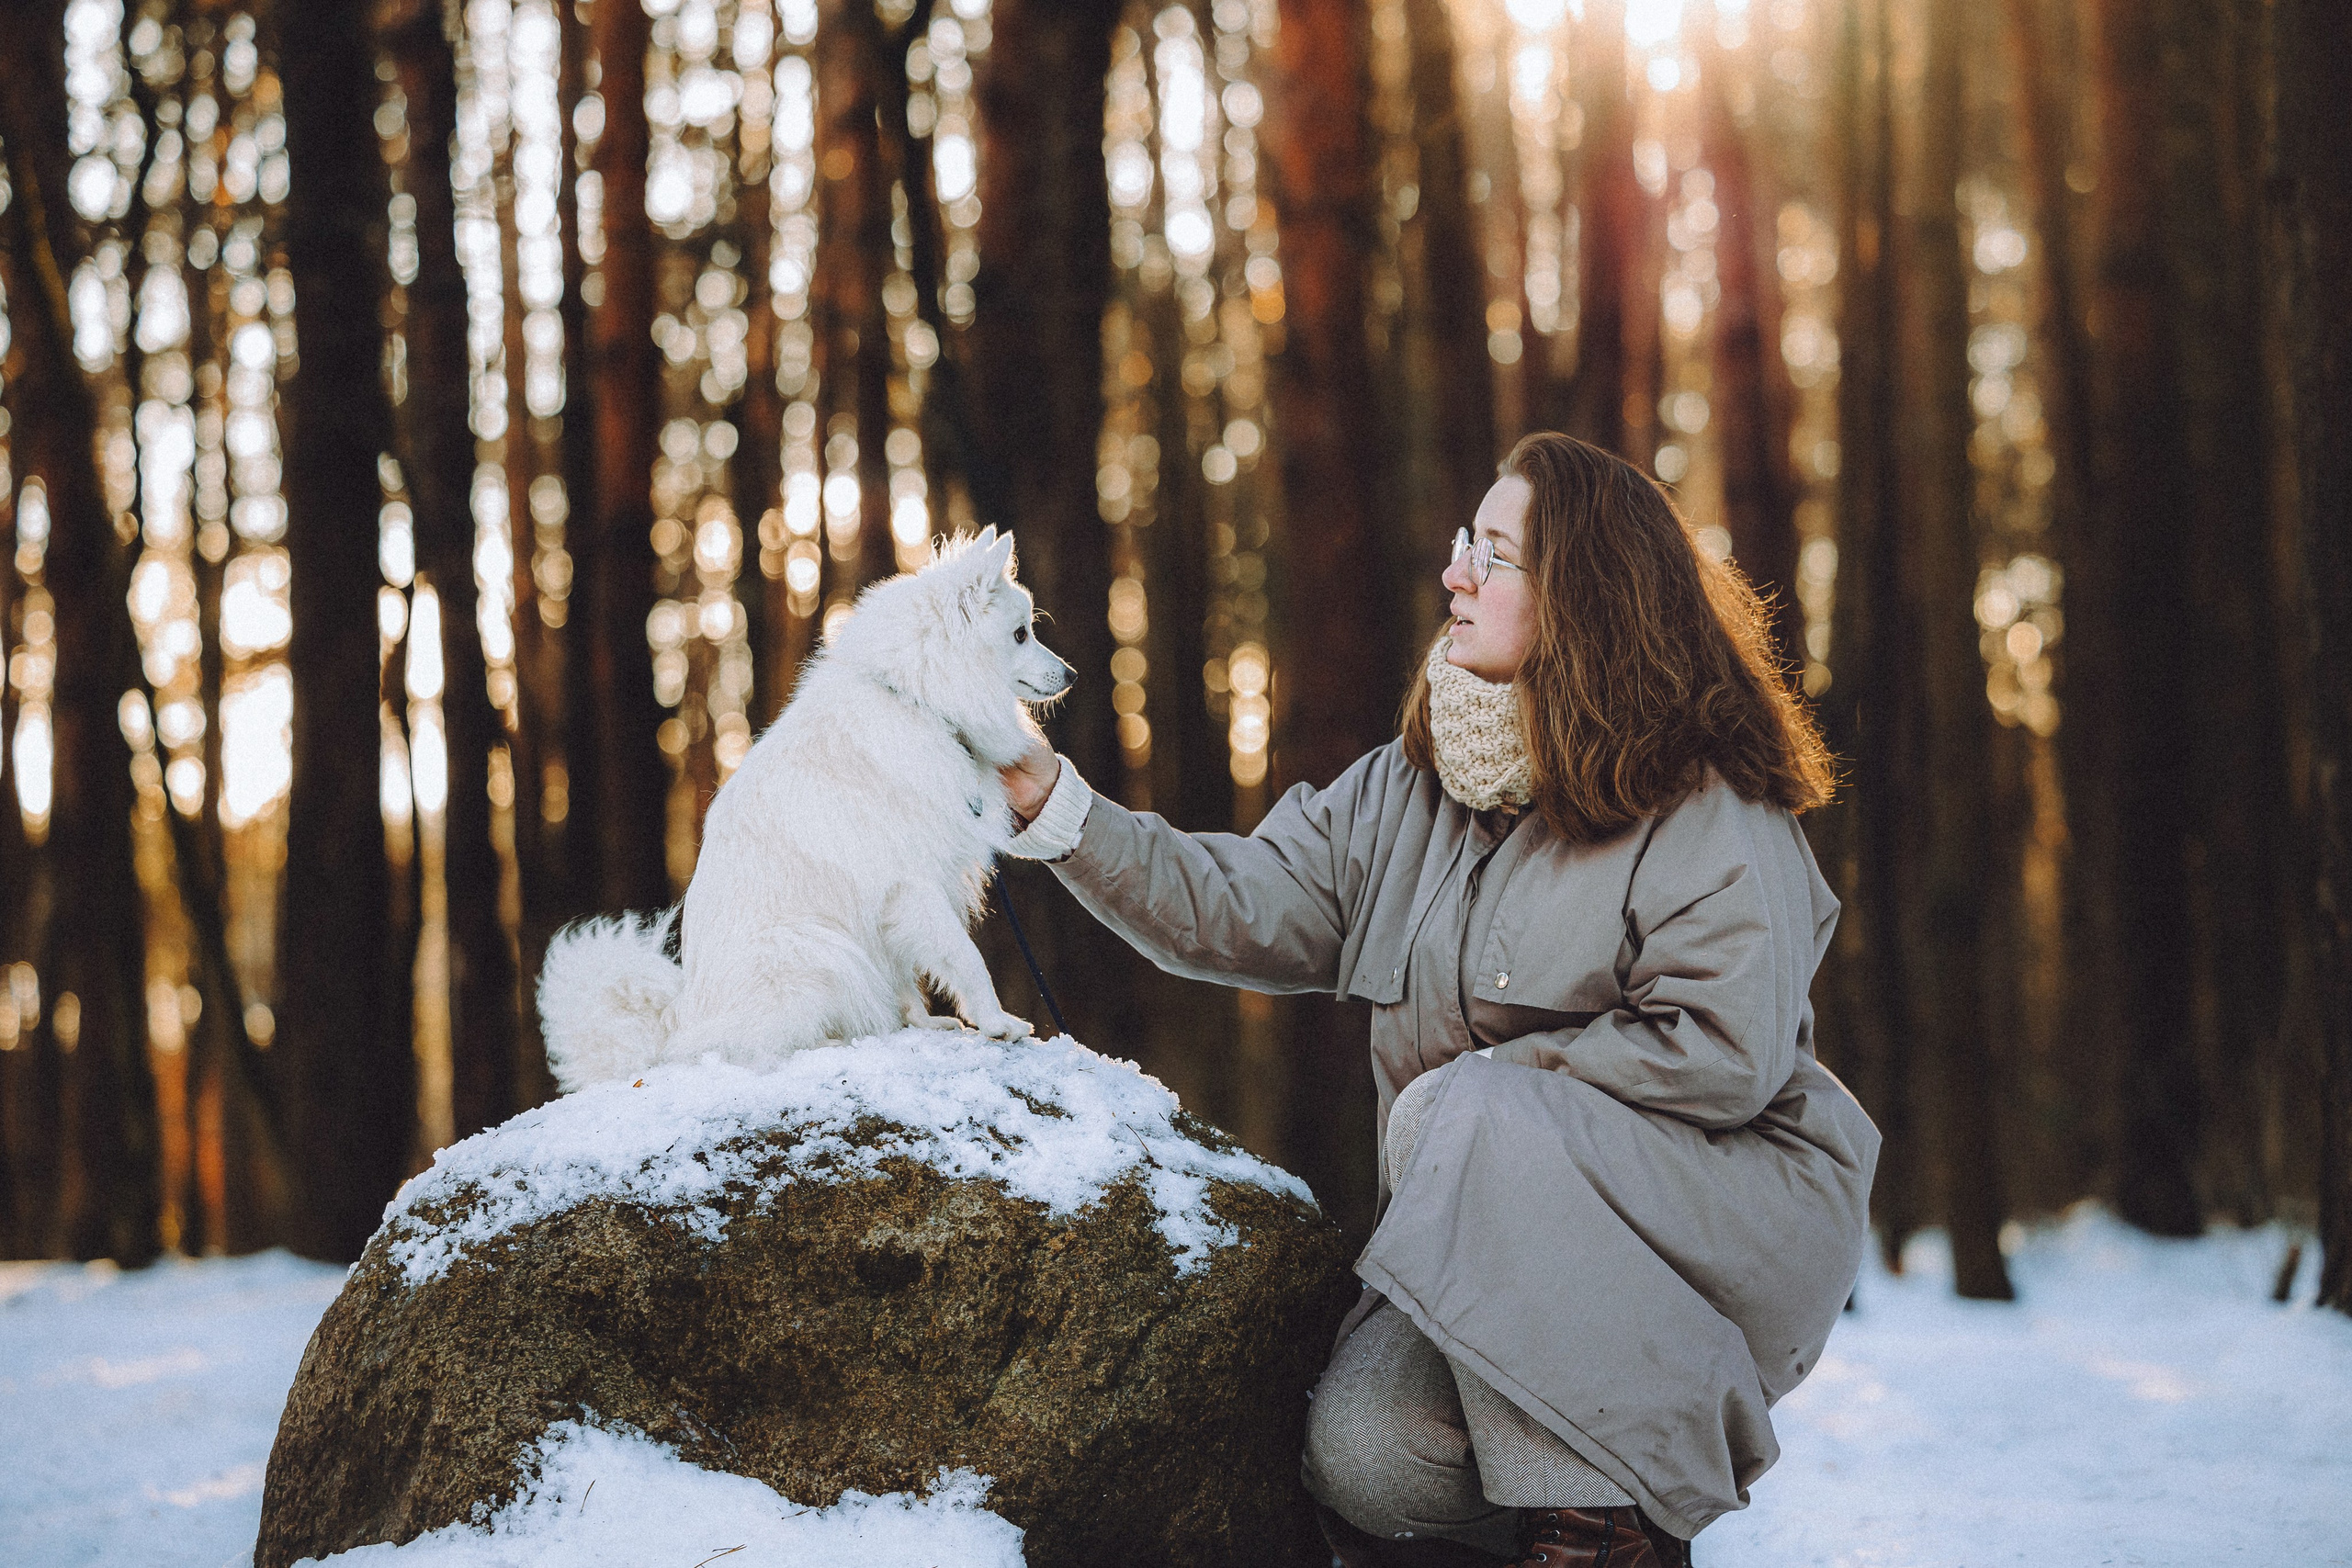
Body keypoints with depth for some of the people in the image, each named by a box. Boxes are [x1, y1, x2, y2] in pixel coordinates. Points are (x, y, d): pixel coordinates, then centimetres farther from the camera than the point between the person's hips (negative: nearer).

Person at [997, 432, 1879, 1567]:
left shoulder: (1705, 813, -12)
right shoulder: (1407, 790, 8)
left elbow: (1723, 1056, -20)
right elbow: (1238, 908, 1)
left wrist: (1481, 1085, -16)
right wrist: (1052, 801, -9)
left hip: (1726, 1228, -4)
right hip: (1496, 1242, 5)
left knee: (1480, 1117, -34)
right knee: (1363, 1460, -23)